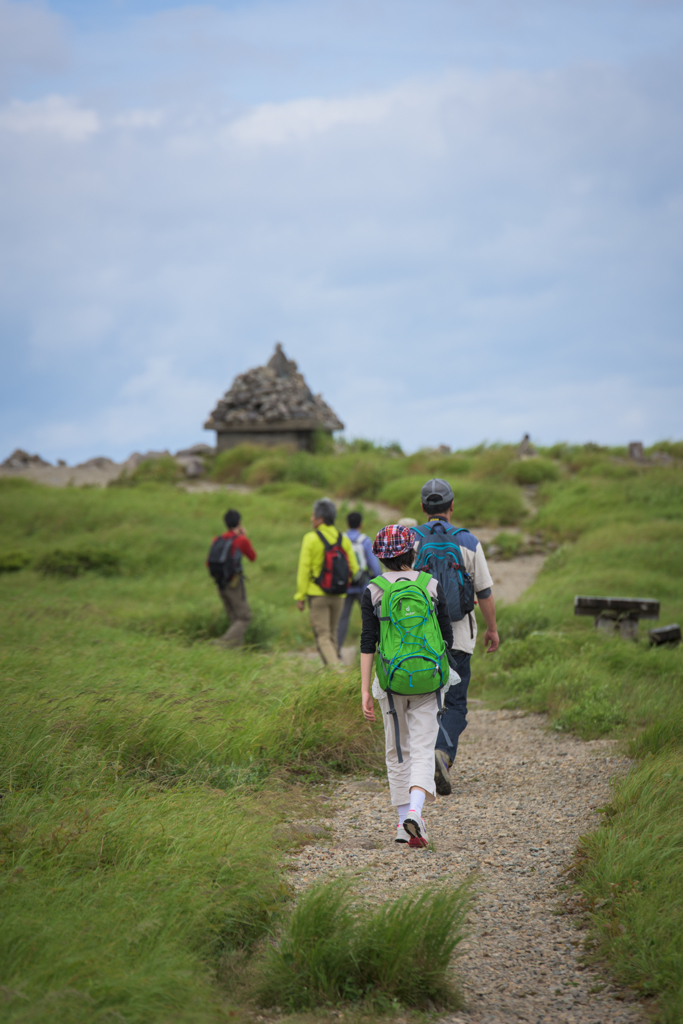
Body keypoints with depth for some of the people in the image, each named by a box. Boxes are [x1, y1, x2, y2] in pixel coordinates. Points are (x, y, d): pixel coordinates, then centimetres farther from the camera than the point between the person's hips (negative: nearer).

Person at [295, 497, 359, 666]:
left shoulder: (311, 539, -10)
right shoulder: (343, 540, 4)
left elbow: (304, 569, -10)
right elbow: (354, 569, 4)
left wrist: (300, 596, -5)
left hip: (318, 595, -4)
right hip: (338, 595, 4)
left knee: (323, 636, -1)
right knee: (332, 635, 17)